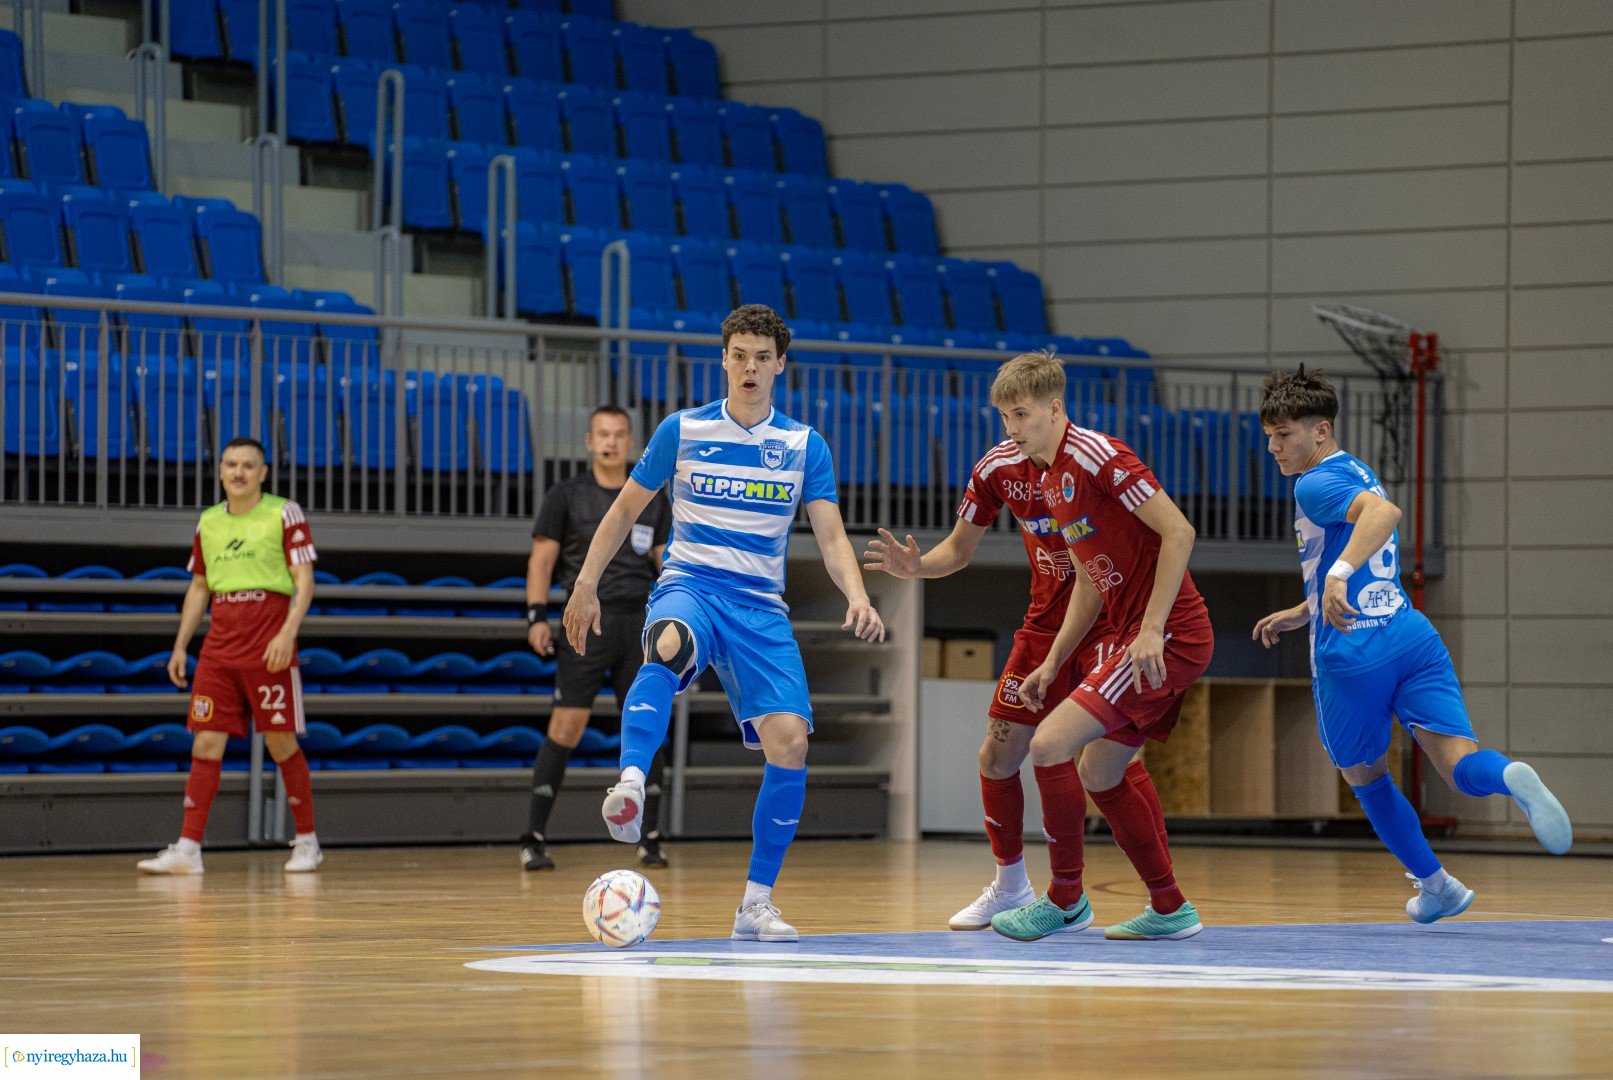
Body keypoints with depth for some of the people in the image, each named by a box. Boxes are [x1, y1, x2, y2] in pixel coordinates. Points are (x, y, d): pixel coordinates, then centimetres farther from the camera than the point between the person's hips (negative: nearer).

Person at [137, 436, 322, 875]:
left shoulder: (284, 514, -1)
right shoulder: (208, 522, 13)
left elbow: (304, 581, -5)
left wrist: (288, 632, -18)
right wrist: (180, 646, 14)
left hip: (269, 649, -4)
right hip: (219, 648, 4)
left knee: (281, 742, -1)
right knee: (206, 744, -2)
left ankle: (306, 841, 13)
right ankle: (188, 850, -5)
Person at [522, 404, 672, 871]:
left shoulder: (652, 499, 11)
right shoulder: (566, 496, 4)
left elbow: (666, 564, 16)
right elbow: (541, 559, 3)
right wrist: (537, 616, -8)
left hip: (640, 623, 3)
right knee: (566, 726, -10)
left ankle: (649, 839, 8)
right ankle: (533, 840, -6)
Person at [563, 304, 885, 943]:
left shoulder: (804, 446, 7)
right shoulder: (682, 431, 5)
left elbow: (831, 538, 3)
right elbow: (625, 510, 14)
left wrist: (857, 597, -16)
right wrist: (586, 585, 7)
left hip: (761, 608, 2)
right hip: (688, 586, -2)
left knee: (790, 742, -15)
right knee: (668, 647, -40)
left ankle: (756, 903, -2)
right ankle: (629, 791, -59)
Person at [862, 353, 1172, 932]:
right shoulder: (998, 467, -4)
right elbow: (960, 549, 9)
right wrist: (916, 565, -13)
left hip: (1110, 619, -6)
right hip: (1046, 620, 6)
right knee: (997, 754, 4)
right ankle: (1010, 885, 24)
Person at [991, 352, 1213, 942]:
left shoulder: (1095, 453, -13)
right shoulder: (1051, 482, 16)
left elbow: (1178, 531, -19)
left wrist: (1151, 631, -23)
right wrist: (1052, 661, 17)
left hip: (1169, 638, -10)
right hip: (1134, 636, 10)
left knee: (1050, 744, -14)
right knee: (1098, 772, 14)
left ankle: (1065, 898, -1)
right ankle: (1170, 910, 22)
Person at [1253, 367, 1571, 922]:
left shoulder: (1315, 485, -6)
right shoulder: (1357, 475, 23)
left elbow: (1385, 512, -27)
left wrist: (1338, 572, -39)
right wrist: (1300, 612, 39)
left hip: (1351, 656, -7)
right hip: (1412, 635, 7)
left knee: (1366, 779, 18)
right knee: (1461, 766, -10)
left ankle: (1436, 884, 24)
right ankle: (1512, 777, -44)